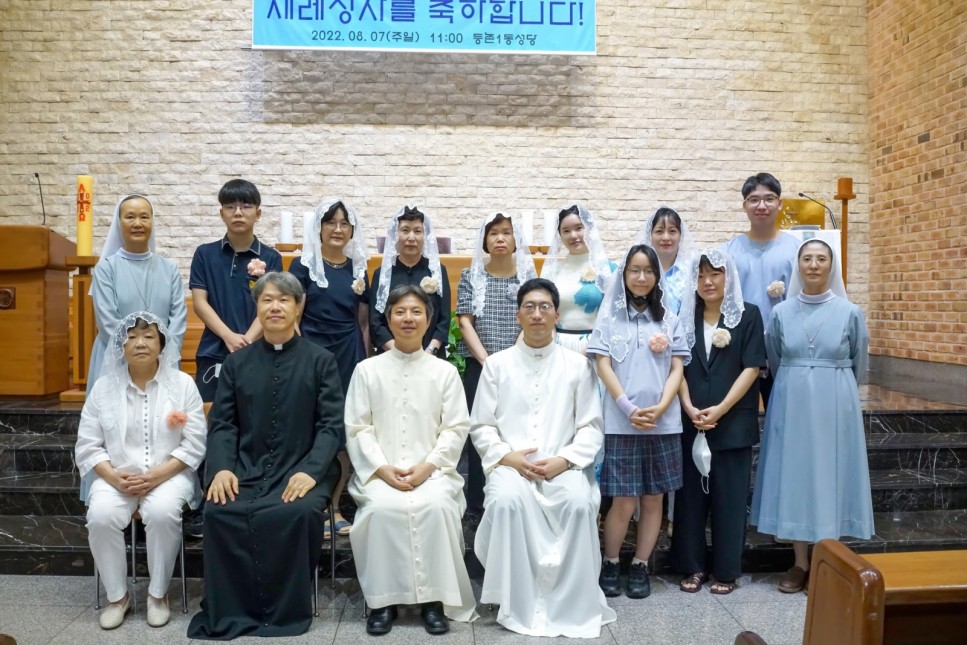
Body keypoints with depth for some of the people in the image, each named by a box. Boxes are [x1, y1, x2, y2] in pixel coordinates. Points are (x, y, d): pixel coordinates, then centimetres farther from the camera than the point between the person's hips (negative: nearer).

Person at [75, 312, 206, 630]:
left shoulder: (182, 383, 0)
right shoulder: (104, 386, 6)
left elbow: (194, 444, -4)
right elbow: (87, 446, 4)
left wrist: (156, 476, -16)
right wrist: (114, 477, -13)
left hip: (169, 475, -2)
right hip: (117, 477, 2)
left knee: (163, 512, -32)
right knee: (101, 515, -27)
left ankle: (158, 593, -8)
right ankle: (116, 595, -4)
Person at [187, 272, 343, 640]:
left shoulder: (321, 361, 5)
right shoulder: (236, 362, 14)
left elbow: (331, 425, -3)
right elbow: (221, 423, 7)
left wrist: (310, 470, -18)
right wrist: (222, 467, -11)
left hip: (301, 470, -2)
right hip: (247, 470, 3)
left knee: (297, 514, -31)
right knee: (219, 513, -25)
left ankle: (285, 611, -9)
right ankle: (229, 612, -5)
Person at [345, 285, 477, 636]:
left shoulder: (445, 371, 8)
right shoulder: (367, 370, 8)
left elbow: (456, 428, 2)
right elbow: (357, 428, 3)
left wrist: (427, 466, -12)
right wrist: (382, 468, -12)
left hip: (432, 470, 0)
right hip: (380, 472, 0)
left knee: (436, 505, -30)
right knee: (382, 508, -30)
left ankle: (435, 597, -14)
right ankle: (383, 598, -12)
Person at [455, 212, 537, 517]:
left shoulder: (528, 276, 6)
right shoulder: (471, 276, 6)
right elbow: (465, 322, 0)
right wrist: (488, 362, -10)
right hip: (479, 368, 0)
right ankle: (477, 507, 11)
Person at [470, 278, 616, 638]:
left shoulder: (578, 365, 9)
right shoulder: (497, 364, 9)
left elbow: (591, 427, 4)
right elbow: (481, 427, 6)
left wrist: (564, 460, -12)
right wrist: (507, 457, -11)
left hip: (563, 466, 0)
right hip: (511, 465, 0)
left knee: (580, 503, -31)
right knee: (507, 500, -32)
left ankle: (574, 604, -12)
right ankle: (518, 604, -15)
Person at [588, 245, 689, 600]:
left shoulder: (669, 319, 11)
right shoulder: (609, 316, 5)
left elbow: (677, 369, 6)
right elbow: (603, 366, -2)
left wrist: (660, 408, -10)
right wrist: (628, 408, -13)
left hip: (663, 422, 3)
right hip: (621, 422, -2)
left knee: (653, 499, 7)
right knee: (624, 502, -3)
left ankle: (640, 567, 20)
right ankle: (609, 565, 16)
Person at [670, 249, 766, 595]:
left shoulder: (748, 315, 0)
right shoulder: (686, 317, 9)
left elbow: (751, 368, -6)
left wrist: (720, 409, -14)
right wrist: (690, 408, -10)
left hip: (733, 422, -2)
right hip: (690, 421, 3)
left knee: (729, 496, 5)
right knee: (691, 494, 6)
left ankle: (727, 569, 17)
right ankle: (692, 566, 18)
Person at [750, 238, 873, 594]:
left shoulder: (850, 313, -2)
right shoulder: (781, 313, 1)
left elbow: (857, 366, 10)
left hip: (835, 406, -1)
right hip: (790, 404, 2)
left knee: (829, 477, 4)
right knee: (793, 476, 5)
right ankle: (800, 563, 17)